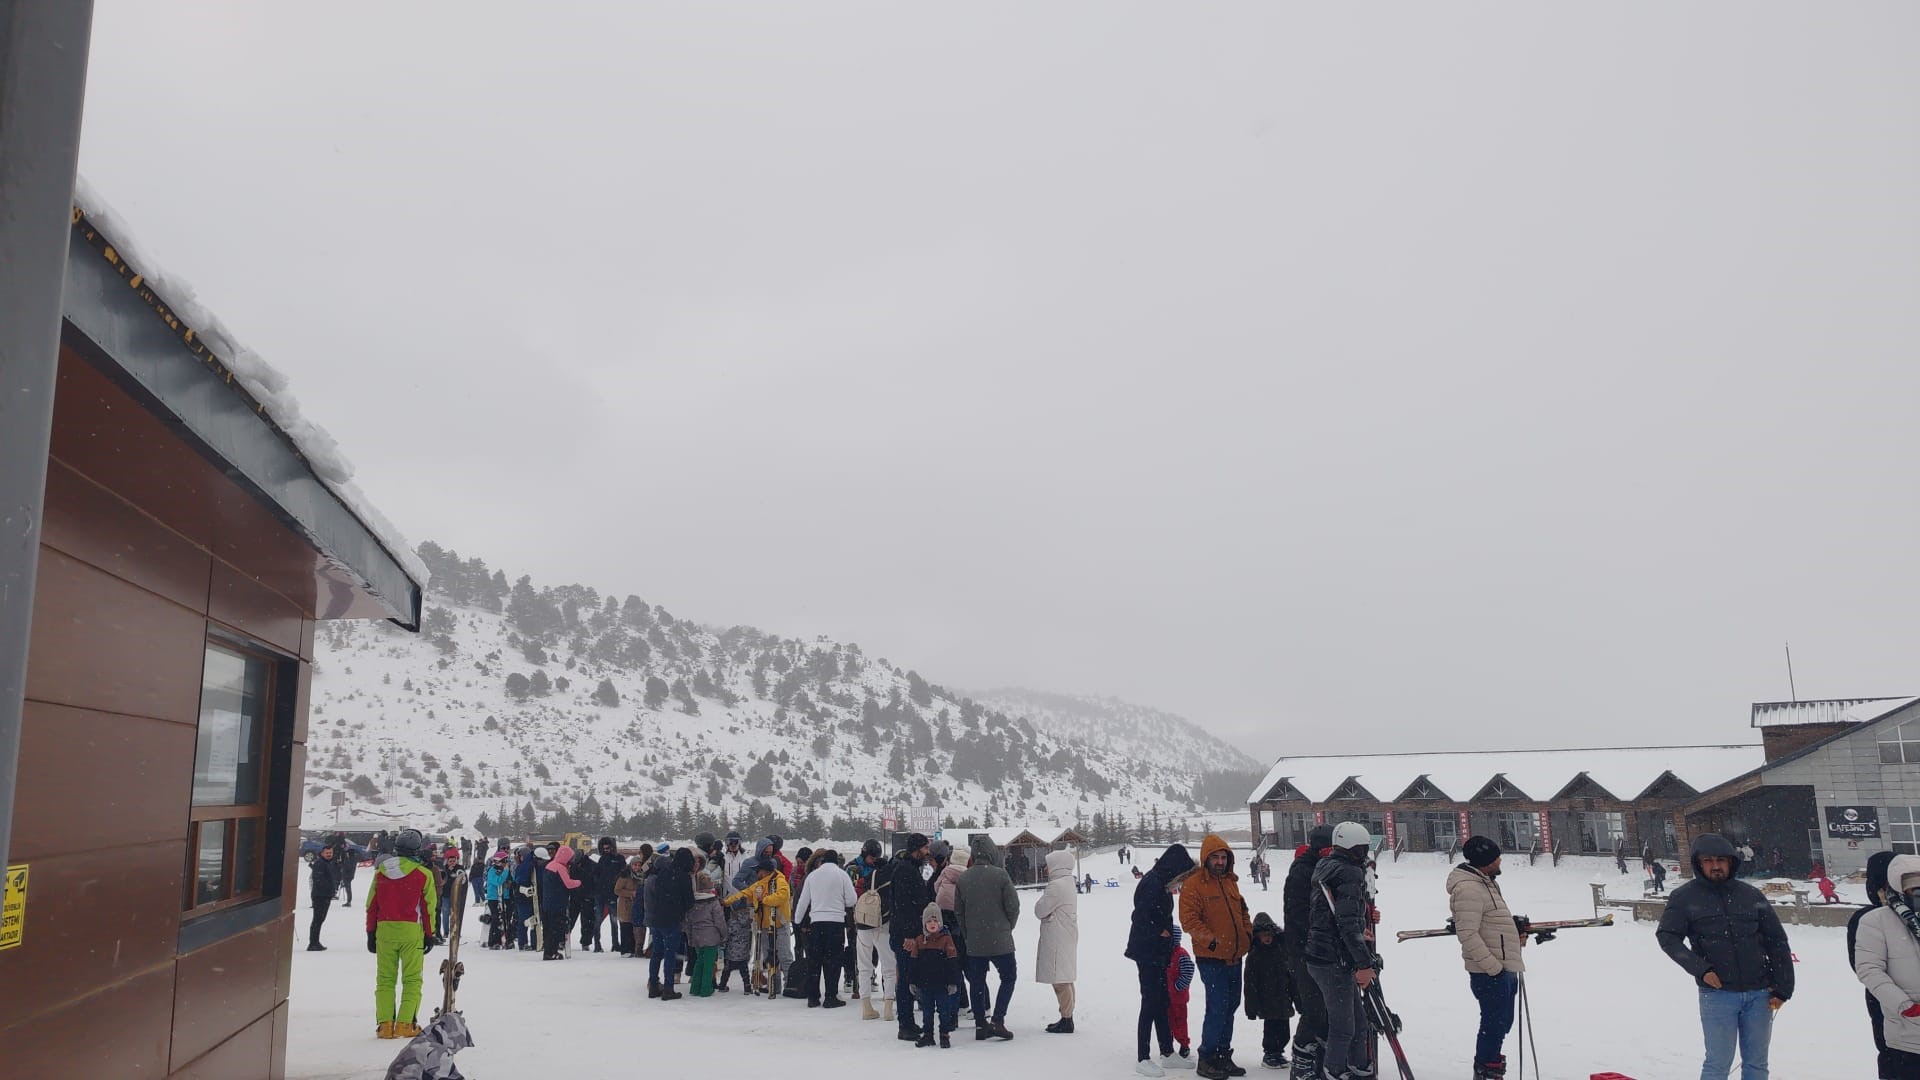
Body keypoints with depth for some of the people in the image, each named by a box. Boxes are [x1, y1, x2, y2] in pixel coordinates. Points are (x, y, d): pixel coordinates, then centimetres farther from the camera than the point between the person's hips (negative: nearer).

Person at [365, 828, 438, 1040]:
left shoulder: (381, 871, 6)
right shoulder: (423, 874, -4)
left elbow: (371, 905, 9)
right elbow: (429, 907, 0)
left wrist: (371, 933, 16)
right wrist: (429, 935, 8)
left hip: (384, 929, 3)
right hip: (411, 930, -3)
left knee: (385, 978, 11)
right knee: (412, 979, 5)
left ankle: (384, 1023, 6)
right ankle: (405, 1023, -1)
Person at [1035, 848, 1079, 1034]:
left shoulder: (1056, 886, -19)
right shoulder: (1069, 883, 13)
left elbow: (1040, 910, -15)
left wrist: (1042, 901, 1)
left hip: (1057, 940, -10)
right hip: (1066, 937, 10)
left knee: (1060, 980, -5)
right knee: (1065, 979, 15)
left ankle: (1066, 1020, -2)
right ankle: (1067, 1017, 21)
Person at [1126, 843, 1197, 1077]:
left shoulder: (1160, 882, 12)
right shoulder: (1152, 884, -19)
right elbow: (1140, 918, -26)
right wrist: (1160, 933, -14)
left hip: (1157, 954, 10)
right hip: (1147, 953, -10)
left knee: (1161, 1002, 15)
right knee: (1150, 1004, -5)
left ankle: (1167, 1053, 25)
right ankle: (1143, 1060, 1)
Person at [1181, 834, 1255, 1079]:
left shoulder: (1230, 882, 13)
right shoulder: (1194, 884, -11)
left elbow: (1242, 910, 23)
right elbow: (1189, 920, -16)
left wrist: (1249, 933, 9)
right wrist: (1210, 939, -21)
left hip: (1235, 956, 8)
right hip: (1212, 958, -8)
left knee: (1230, 1006, 14)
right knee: (1217, 1008, -9)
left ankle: (1223, 1055, 26)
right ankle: (1207, 1059, 2)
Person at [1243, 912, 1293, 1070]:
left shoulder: (1282, 948, 3)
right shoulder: (1254, 955, -6)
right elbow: (1251, 983, -7)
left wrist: (1294, 995, 10)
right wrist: (1252, 1006, -10)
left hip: (1283, 997, 4)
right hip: (1266, 1001, -4)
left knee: (1283, 1028, 9)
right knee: (1270, 1028, -4)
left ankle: (1278, 1052, 25)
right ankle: (1269, 1054, 11)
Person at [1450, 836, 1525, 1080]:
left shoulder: (1485, 883, 14)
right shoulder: (1468, 889, -20)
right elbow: (1468, 935, -25)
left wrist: (1514, 935, 11)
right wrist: (1494, 966, -23)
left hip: (1504, 968, 10)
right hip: (1490, 972, -10)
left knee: (1501, 1023, 19)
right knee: (1495, 1025, -3)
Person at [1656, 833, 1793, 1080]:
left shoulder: (1752, 896, 5)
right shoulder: (1685, 897, -1)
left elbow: (1777, 943, 9)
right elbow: (1667, 936, -2)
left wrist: (1782, 989, 4)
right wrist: (1699, 968, -13)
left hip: (1759, 994, 3)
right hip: (1717, 993, -3)